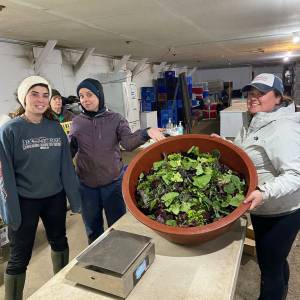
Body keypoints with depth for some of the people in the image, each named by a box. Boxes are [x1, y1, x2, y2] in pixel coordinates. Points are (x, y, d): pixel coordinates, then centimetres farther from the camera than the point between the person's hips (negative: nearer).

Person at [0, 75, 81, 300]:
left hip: (55, 198, 5)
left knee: (59, 241, 21)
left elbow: (66, 164, 3)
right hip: (25, 201, -4)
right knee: (20, 256, 7)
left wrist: (74, 196, 3)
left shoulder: (56, 127, 1)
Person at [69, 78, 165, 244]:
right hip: (86, 184, 2)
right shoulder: (77, 122, 3)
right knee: (92, 228, 20)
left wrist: (146, 133, -36)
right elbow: (69, 150, 8)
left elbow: (128, 142, -17)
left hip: (113, 182, -2)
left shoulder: (115, 119, -4)